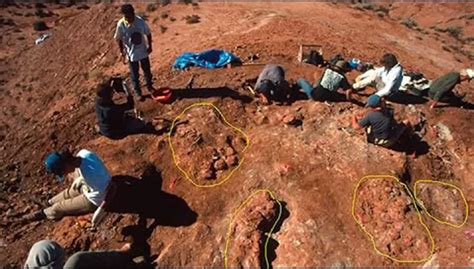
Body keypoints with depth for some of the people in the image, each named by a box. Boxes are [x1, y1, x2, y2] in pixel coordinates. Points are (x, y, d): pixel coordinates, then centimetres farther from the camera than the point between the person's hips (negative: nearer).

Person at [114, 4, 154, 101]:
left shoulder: (140, 21, -16)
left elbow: (148, 33, -1)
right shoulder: (121, 24, -18)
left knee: (147, 71, 19)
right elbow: (119, 39, -6)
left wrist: (150, 46, -1)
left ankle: (150, 86, 44)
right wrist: (122, 53, -3)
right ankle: (138, 92, 29)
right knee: (135, 75, 11)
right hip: (131, 54, -2)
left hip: (143, 51, 2)